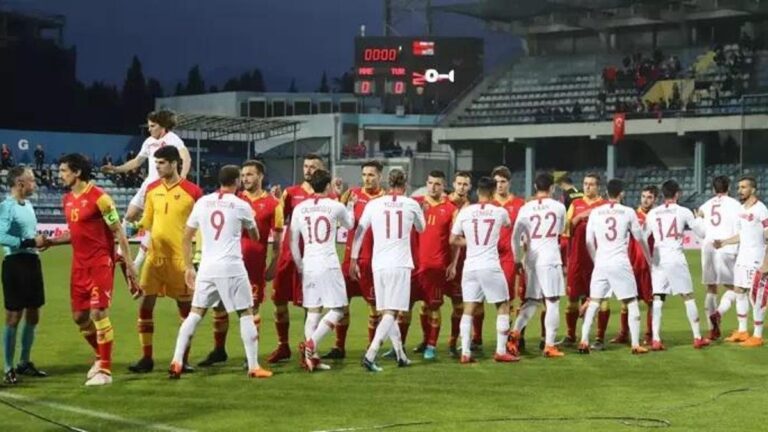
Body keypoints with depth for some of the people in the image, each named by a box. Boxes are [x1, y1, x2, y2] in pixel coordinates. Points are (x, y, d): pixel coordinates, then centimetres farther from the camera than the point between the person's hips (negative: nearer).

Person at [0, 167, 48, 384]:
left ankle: (25, 362, 26)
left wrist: (40, 241, 6)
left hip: (32, 262, 9)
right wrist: (30, 242, -24)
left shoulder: (28, 204, 14)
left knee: (33, 315, 14)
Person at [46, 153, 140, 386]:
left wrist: (129, 264, -12)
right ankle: (101, 357, 31)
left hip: (100, 263, -8)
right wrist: (50, 241, 11)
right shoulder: (67, 200, 10)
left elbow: (118, 231, -10)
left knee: (98, 312, -11)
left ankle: (105, 370, -2)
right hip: (79, 264, 8)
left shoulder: (99, 198, -13)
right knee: (79, 316, 10)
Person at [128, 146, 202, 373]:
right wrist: (137, 226, 0)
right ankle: (146, 358, 7)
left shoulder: (192, 191, -7)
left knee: (185, 307, 4)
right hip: (155, 254, 4)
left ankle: (184, 359, 14)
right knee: (145, 304, 0)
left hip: (180, 257, -4)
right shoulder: (152, 189, 7)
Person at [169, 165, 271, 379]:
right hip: (232, 267, -3)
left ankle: (176, 362, 3)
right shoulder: (241, 206, -1)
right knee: (246, 314, 5)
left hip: (206, 267, 4)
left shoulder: (202, 202, 7)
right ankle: (254, 367, 4)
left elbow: (186, 237, 10)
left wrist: (188, 267, 17)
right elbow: (255, 237, 14)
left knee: (195, 313, 10)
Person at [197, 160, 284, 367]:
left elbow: (277, 239, 0)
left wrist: (273, 266, -4)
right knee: (219, 303, 7)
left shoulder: (272, 204, -2)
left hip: (255, 264, -4)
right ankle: (219, 350, 19)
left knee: (252, 307, 1)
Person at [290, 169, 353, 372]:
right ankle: (311, 343, -16)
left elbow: (293, 242, 8)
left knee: (312, 310, 9)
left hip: (308, 265, 4)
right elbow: (349, 225, 20)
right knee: (337, 310, 3)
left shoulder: (300, 208, 5)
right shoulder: (336, 206, -2)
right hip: (329, 265, -4)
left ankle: (312, 356, 3)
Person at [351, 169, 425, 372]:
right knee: (390, 313, -5)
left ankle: (400, 355, 21)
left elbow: (359, 233, 5)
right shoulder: (412, 204, 3)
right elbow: (421, 229, 22)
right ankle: (370, 354, -19)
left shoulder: (374, 204, 4)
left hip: (379, 264, 3)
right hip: (400, 264, -3)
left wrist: (353, 259, 13)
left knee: (387, 312, 15)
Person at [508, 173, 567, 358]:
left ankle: (515, 332, -5)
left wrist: (517, 260, 13)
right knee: (552, 302, 1)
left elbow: (515, 237, 1)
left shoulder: (526, 208, 3)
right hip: (551, 259, -3)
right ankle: (549, 345, 0)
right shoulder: (559, 207, 0)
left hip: (531, 259, 3)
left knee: (532, 301, 14)